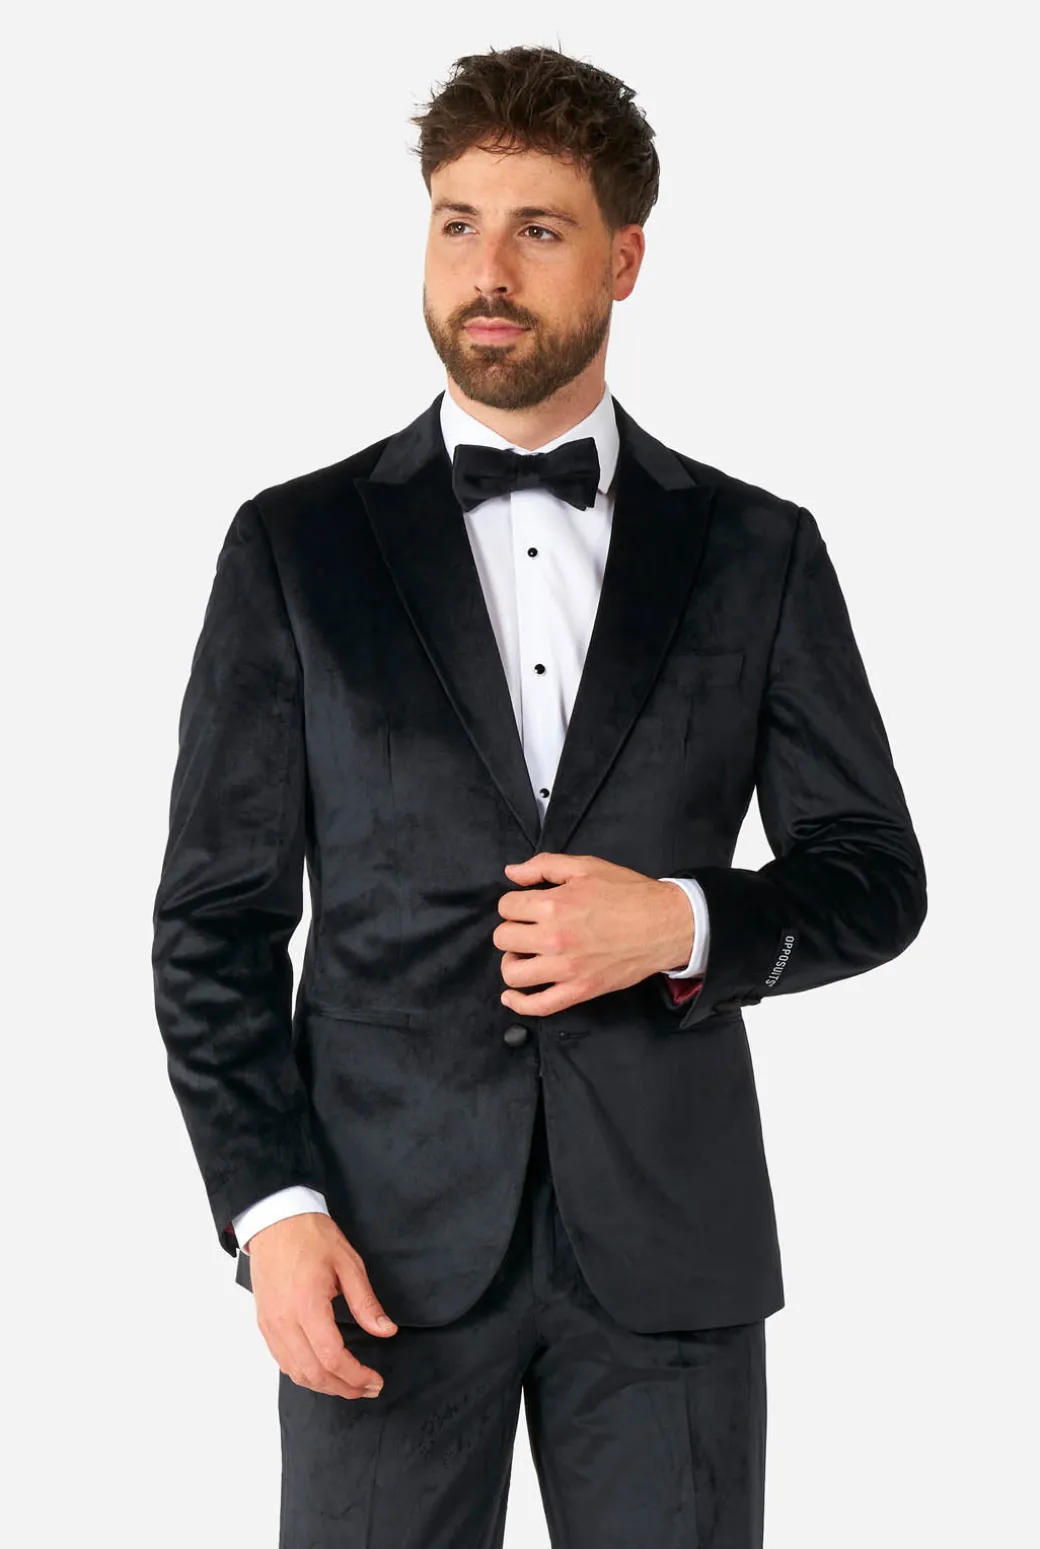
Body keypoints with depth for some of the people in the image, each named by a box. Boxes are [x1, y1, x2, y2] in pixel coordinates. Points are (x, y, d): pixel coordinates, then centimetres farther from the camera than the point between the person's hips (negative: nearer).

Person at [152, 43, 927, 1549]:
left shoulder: (757, 550, 5)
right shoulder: (296, 545, 3)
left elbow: (874, 875, 8)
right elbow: (216, 916, 2)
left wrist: (686, 925, -12)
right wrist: (270, 1205, -9)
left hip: (668, 1238, 1)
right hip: (389, 1232, -1)